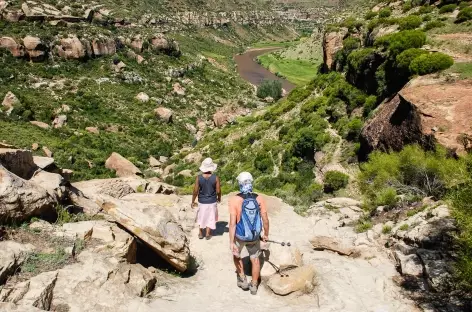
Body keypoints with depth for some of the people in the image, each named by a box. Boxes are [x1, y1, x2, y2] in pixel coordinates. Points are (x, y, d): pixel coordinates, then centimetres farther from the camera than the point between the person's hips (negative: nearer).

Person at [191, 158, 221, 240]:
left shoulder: (199, 178, -14)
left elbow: (195, 191, -11)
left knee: (201, 217, 21)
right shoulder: (215, 178, -16)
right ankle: (208, 234, 24)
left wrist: (193, 201, 2)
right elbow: (218, 191, -10)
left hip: (202, 202, 1)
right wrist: (219, 198, 11)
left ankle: (200, 233, 29)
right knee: (210, 218, 17)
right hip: (212, 202, -1)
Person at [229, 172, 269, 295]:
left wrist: (231, 242, -16)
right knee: (255, 259, 21)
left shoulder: (235, 200, -20)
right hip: (254, 236, 2)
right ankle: (254, 286, 31)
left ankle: (242, 279, 32)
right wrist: (266, 234, 12)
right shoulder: (259, 199, -11)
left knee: (236, 254, 28)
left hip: (240, 236, -2)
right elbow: (265, 220, -5)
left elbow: (232, 223, -22)